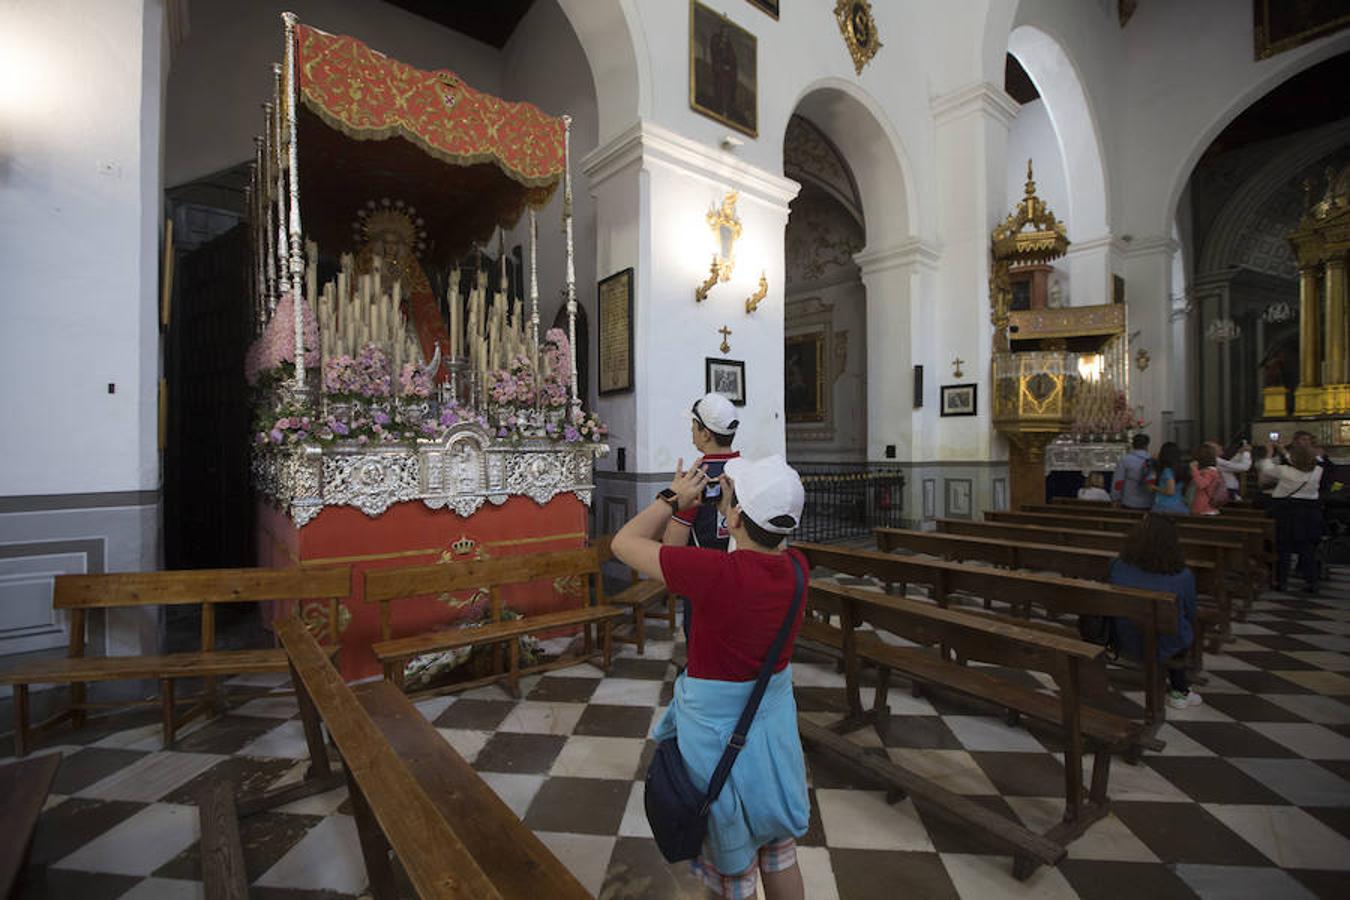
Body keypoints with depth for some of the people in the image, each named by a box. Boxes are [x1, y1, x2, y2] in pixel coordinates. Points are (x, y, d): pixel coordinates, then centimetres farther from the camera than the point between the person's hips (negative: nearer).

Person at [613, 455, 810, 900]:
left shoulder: (715, 573, -32)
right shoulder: (796, 567, -15)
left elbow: (624, 543, -20)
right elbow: (767, 546, 10)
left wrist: (672, 499, -8)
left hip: (716, 725, -5)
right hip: (775, 719, 5)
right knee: (779, 851, 28)